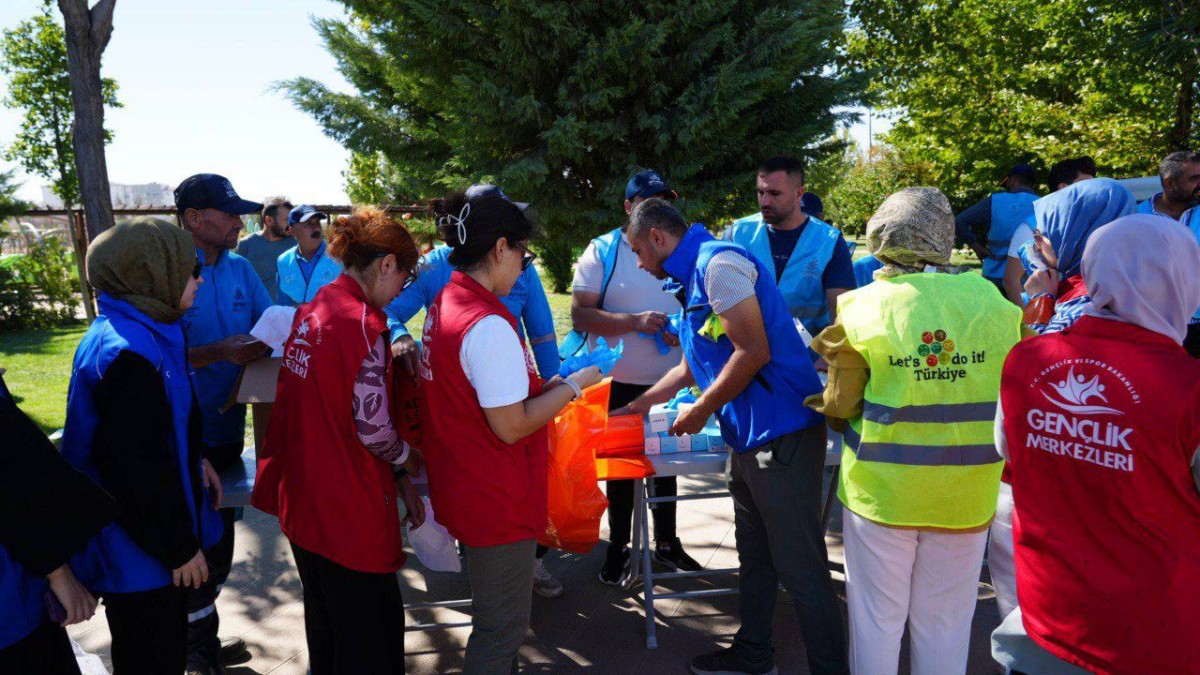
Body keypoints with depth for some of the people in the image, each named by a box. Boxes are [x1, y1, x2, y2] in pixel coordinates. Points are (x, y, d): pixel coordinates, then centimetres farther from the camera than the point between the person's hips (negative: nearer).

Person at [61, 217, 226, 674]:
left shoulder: (142, 332, 6)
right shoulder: (129, 352, -28)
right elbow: (133, 468, -28)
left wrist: (193, 461, 14)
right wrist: (179, 548, -19)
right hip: (139, 555, -10)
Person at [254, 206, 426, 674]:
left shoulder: (311, 312, 6)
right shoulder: (364, 323, -20)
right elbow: (372, 429, -22)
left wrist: (398, 479, 10)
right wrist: (408, 460, 1)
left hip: (302, 496, 9)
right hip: (349, 510, -9)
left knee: (324, 619, 26)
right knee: (370, 635, 8)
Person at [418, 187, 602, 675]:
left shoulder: (443, 306, 4)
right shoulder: (488, 324, -26)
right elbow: (511, 426, -23)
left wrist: (546, 388, 10)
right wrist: (573, 385, -12)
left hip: (462, 487, 9)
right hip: (498, 502, -9)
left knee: (495, 616, 26)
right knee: (503, 626, 9)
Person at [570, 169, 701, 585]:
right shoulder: (602, 251, -7)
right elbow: (580, 315, -13)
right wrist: (635, 322, -24)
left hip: (669, 381, 3)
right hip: (618, 383, -3)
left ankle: (666, 543, 33)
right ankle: (618, 547, 28)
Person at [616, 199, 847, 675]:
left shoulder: (718, 264, -14)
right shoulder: (694, 276, 17)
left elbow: (754, 353, -20)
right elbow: (692, 365, 26)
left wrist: (701, 411, -9)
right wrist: (640, 404, 33)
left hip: (782, 434, -10)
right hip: (751, 437, 11)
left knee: (800, 566, -1)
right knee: (755, 555, 21)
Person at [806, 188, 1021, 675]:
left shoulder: (863, 308, -12)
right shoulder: (994, 304, -6)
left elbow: (839, 404, -6)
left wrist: (823, 405, 16)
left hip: (880, 489, -2)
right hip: (966, 496, 2)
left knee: (876, 621, 15)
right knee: (945, 626, 17)